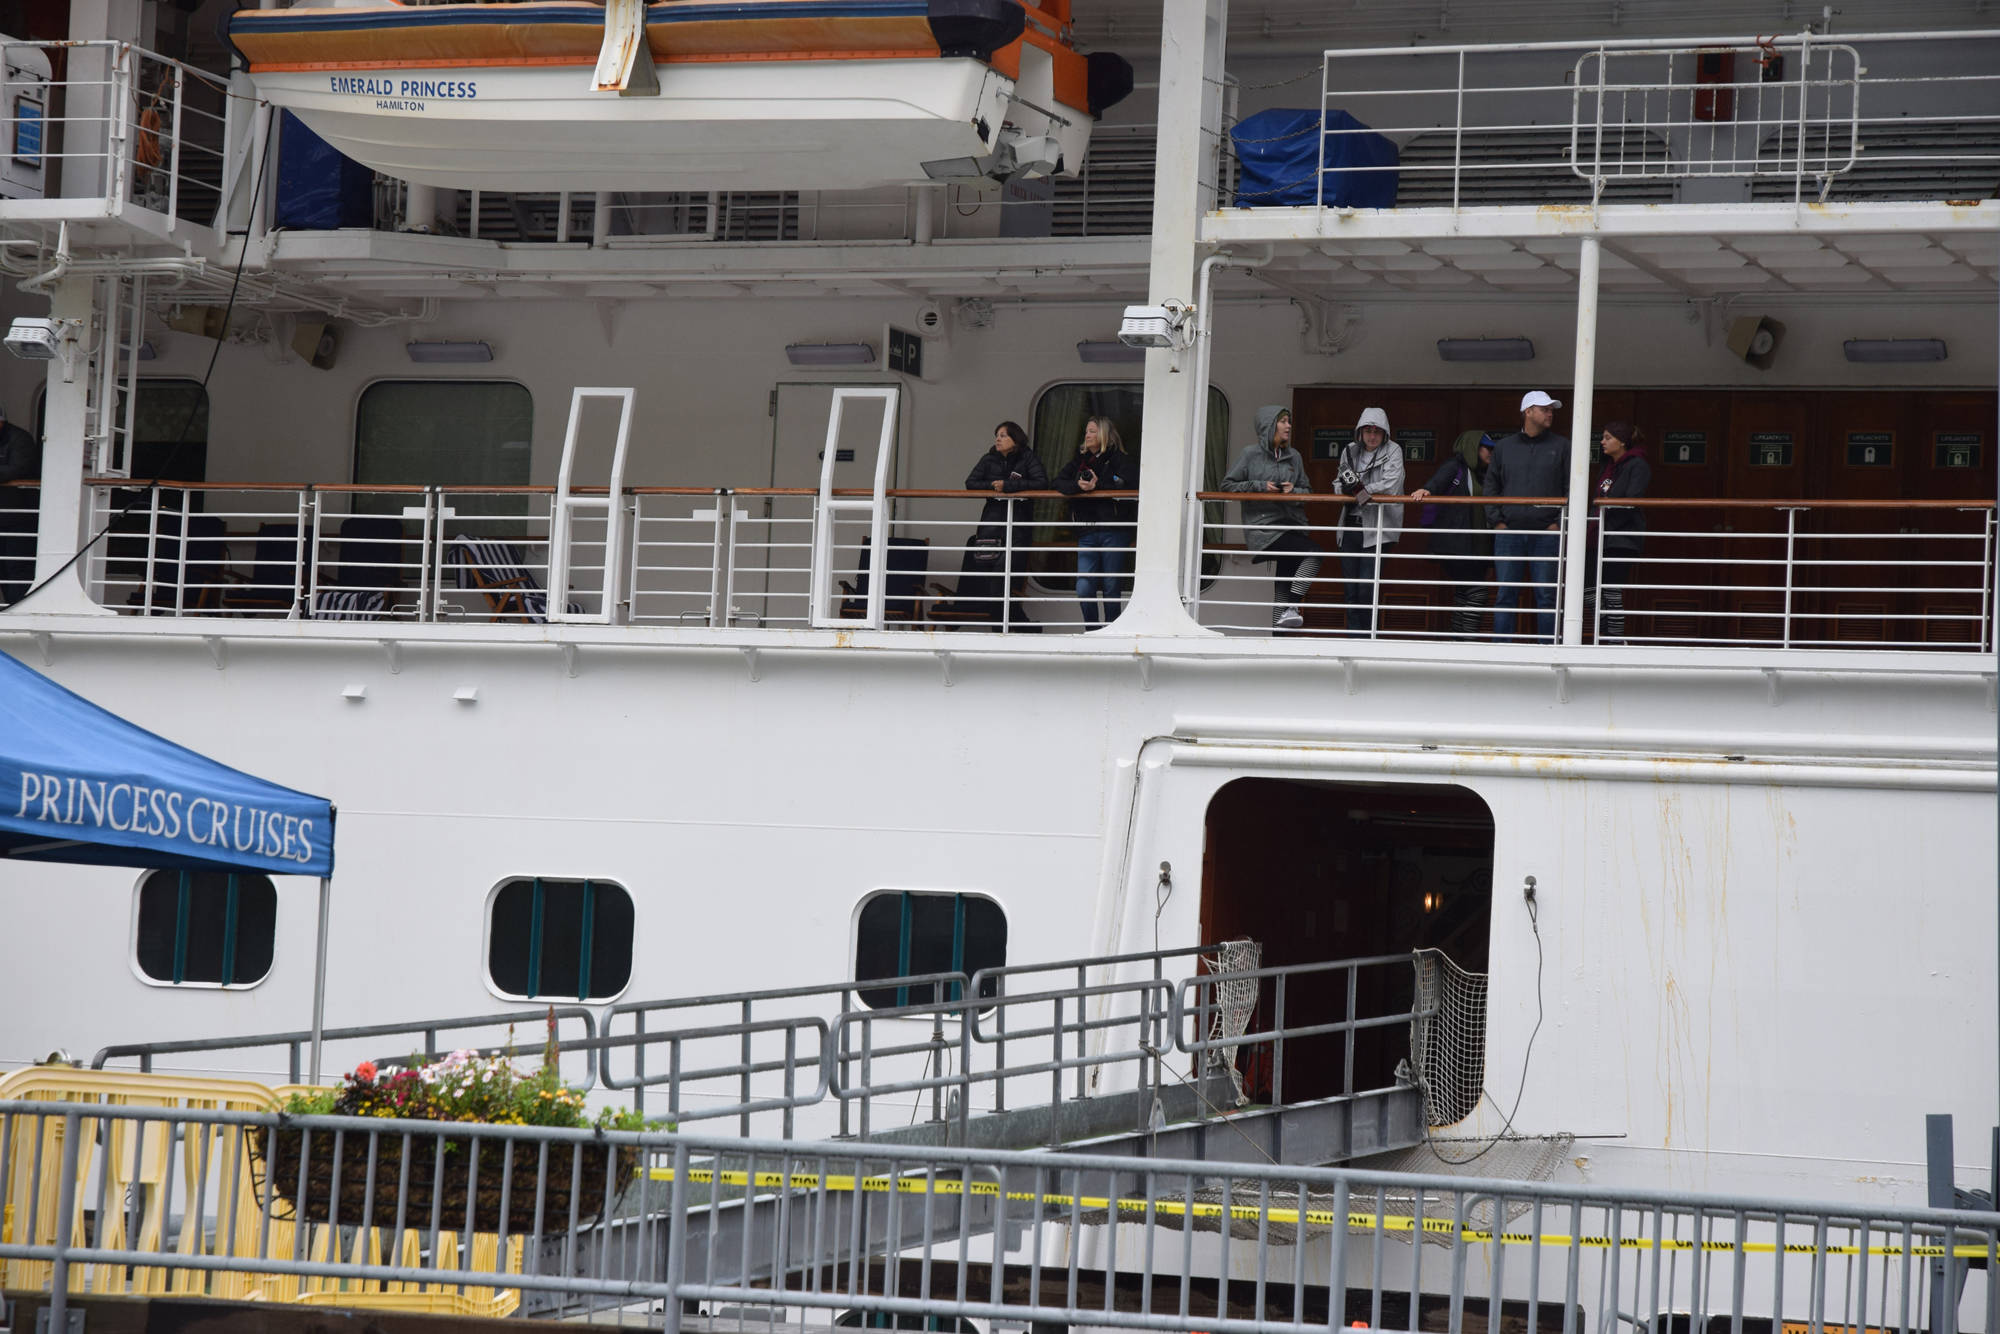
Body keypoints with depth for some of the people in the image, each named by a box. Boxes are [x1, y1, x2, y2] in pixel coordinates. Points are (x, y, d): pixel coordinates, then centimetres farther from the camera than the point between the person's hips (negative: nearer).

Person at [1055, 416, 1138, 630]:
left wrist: (1099, 485, -13)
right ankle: (1093, 632, 8)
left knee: (1111, 587, 0)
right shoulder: (1079, 460, 17)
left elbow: (1131, 482, -13)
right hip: (1087, 532, 4)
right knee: (1084, 588, -5)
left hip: (1114, 532, -4)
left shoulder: (1119, 459, 1)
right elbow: (1059, 482, 8)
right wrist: (1078, 485, -13)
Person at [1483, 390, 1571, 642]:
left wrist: (1560, 523, -5)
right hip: (1509, 532, 1)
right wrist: (1496, 520, 3)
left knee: (1546, 595, -1)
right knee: (1506, 594, 1)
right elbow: (1491, 486, 15)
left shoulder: (1561, 446, 7)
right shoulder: (1504, 446, 12)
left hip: (1546, 533, -1)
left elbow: (1572, 488, 4)